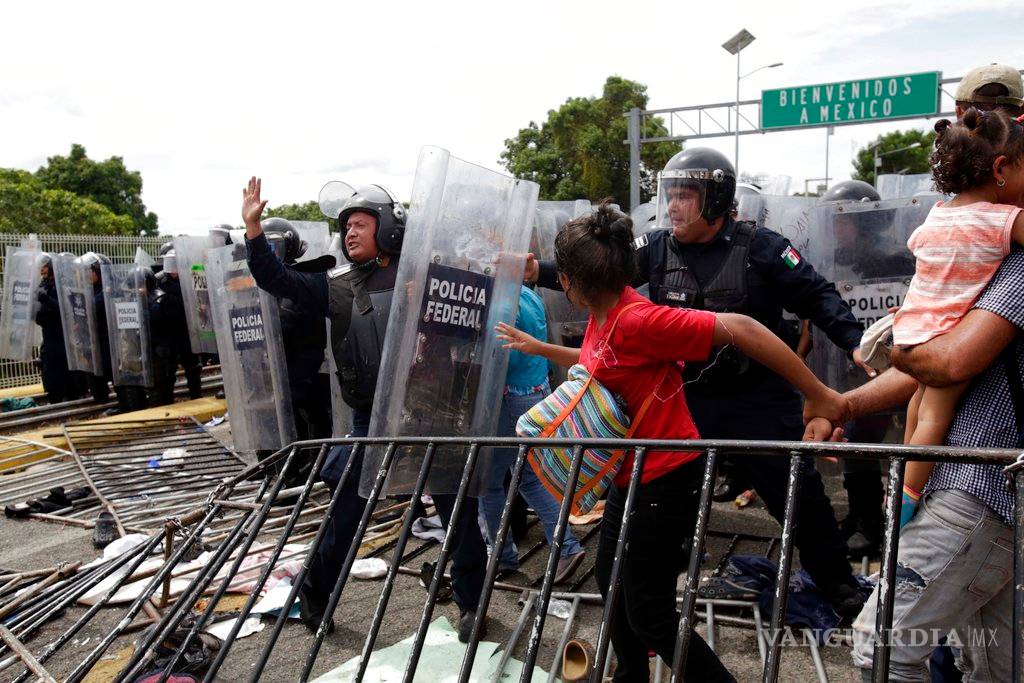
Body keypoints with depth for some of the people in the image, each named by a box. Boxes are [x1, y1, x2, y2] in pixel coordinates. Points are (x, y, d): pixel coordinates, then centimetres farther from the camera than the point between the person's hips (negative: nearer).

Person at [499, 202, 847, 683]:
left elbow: (738, 329, -31)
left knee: (648, 615, 3)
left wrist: (818, 395, -28)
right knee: (612, 577, 25)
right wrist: (537, 348, 29)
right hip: (629, 477, 10)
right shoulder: (601, 317, 3)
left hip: (666, 481, -10)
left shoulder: (637, 319, -27)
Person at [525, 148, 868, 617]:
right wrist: (539, 272, -17)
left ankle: (837, 581, 30)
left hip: (757, 398, -2)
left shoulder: (760, 248, -7)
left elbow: (817, 297, -3)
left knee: (797, 490, 6)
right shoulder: (657, 247, 0)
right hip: (684, 397, 3)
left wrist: (855, 343, -14)